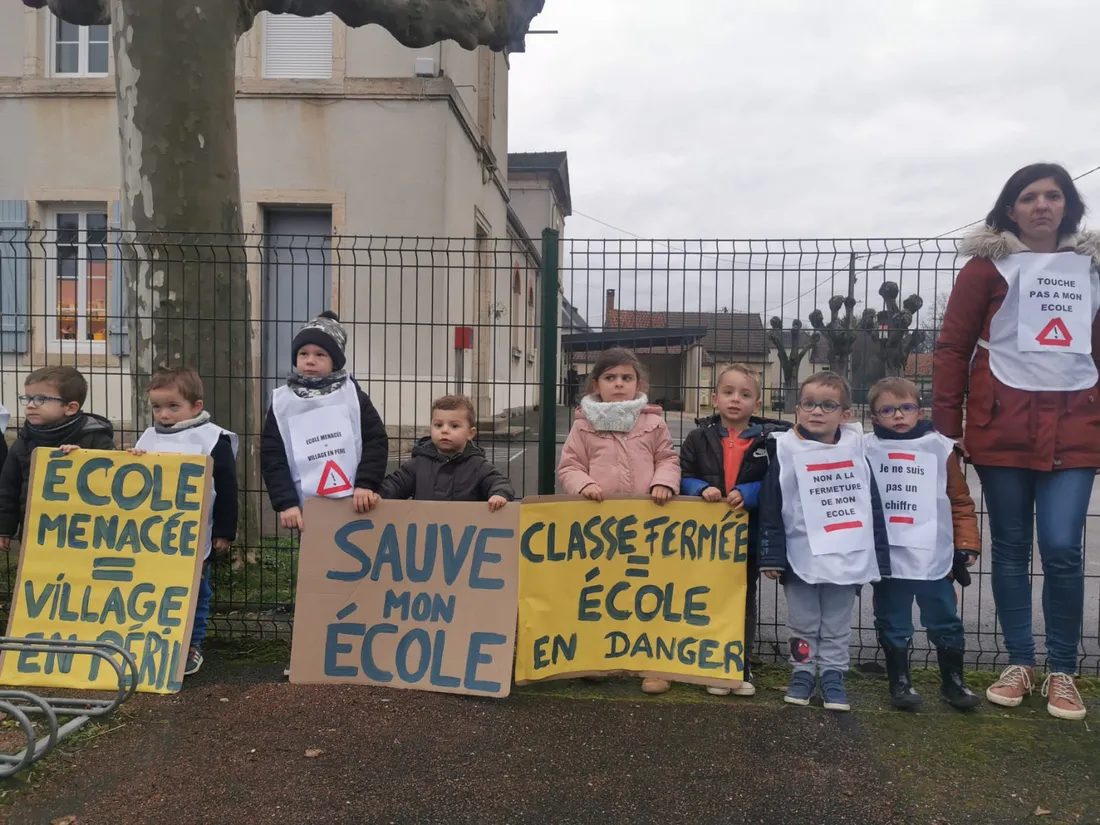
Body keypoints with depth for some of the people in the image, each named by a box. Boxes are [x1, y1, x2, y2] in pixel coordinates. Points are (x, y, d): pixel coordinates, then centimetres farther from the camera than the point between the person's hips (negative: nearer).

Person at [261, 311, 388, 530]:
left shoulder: (352, 394, 3)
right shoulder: (282, 403, 4)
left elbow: (376, 441, -1)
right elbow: (272, 459, 1)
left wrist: (366, 484, -13)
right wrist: (286, 502, -10)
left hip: (357, 508, 0)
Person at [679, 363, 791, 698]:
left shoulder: (768, 439, -4)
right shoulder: (700, 437, -1)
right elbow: (684, 477, 0)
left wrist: (746, 493, -20)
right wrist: (702, 489, -18)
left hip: (749, 535, 0)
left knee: (745, 603, 13)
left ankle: (742, 669, 26)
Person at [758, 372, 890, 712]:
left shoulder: (855, 451, 3)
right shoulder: (786, 451, -6)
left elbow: (873, 506, 8)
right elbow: (770, 509, -6)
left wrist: (880, 557, 6)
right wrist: (771, 557, -9)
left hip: (848, 557, 2)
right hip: (802, 558, -2)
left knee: (837, 626, 13)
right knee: (803, 624, 12)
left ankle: (833, 677, 26)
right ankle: (802, 673, 27)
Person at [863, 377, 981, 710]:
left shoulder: (940, 448, 3)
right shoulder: (865, 449, 0)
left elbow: (961, 502, 6)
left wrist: (967, 543, 2)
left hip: (934, 558, 1)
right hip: (886, 558, 0)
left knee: (945, 623, 11)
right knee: (892, 625, 11)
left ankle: (953, 681, 29)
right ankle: (899, 682, 26)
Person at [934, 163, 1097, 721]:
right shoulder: (989, 264, 2)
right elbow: (952, 347, 0)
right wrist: (946, 427, -5)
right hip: (1003, 424, -2)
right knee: (1011, 548, 7)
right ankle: (1019, 663, 21)